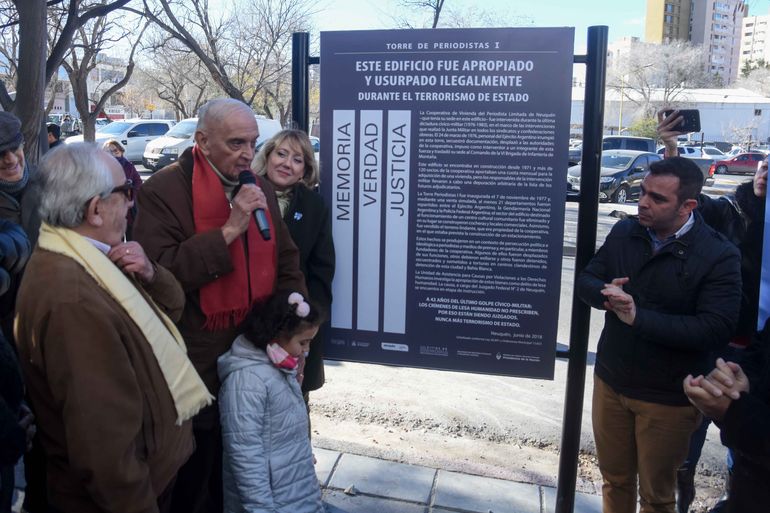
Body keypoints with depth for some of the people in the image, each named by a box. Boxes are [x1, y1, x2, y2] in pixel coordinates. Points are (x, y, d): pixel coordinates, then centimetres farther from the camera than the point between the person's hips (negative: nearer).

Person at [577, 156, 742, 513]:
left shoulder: (719, 256, -17)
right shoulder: (625, 232, -2)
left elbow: (715, 330, -25)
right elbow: (585, 281, 3)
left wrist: (638, 318, -28)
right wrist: (605, 293, -21)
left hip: (669, 400, -4)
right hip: (610, 383, 4)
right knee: (614, 480, 21)